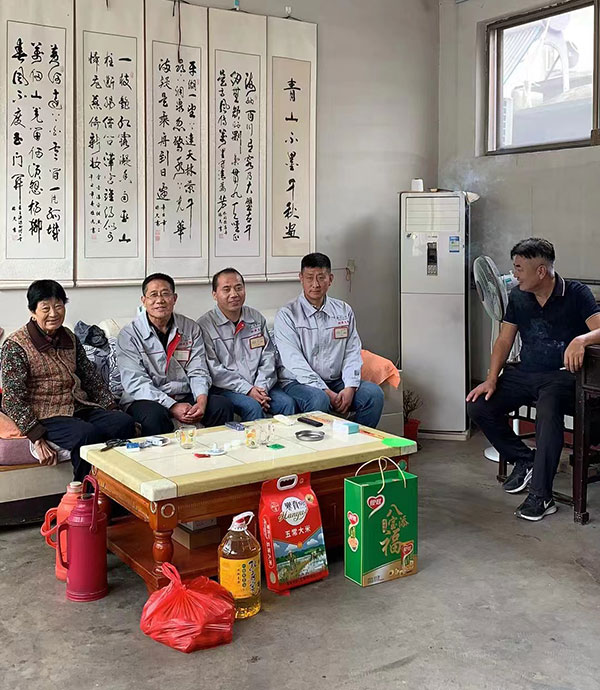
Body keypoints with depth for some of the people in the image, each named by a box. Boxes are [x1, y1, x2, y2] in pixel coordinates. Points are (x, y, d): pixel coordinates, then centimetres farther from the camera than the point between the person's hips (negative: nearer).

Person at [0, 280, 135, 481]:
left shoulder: (69, 338, 14)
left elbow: (91, 377, 19)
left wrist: (112, 409, 6)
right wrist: (37, 439, -20)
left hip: (80, 408, 6)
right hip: (45, 417, -6)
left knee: (124, 422, -20)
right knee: (87, 433, -34)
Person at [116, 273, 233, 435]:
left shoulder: (191, 329, 8)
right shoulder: (129, 335, -5)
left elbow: (198, 372, 3)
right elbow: (135, 382, -13)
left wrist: (201, 401, -19)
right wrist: (172, 407, -24)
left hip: (185, 397, 4)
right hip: (146, 400, -3)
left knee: (223, 406, -20)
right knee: (154, 416, -36)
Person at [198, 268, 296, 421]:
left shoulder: (257, 318, 13)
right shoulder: (205, 325, -3)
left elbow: (268, 356, 10)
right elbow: (213, 370, -10)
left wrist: (261, 387, -7)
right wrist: (247, 390, -15)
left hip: (260, 386, 4)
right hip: (225, 388, -4)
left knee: (288, 403, -19)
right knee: (253, 407, -30)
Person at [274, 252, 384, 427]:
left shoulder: (344, 311, 10)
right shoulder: (287, 315, -4)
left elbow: (353, 352, 6)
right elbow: (294, 362, -13)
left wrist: (350, 387, -13)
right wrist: (327, 392, -20)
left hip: (337, 381, 4)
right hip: (299, 382, -4)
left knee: (374, 393, -19)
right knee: (319, 399, -35)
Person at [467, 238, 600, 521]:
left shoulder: (576, 293, -7)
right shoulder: (518, 296, 7)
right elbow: (504, 340, 8)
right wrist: (491, 379, -4)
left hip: (561, 375, -6)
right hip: (524, 373, 6)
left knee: (548, 410, -37)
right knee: (478, 406, -13)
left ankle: (541, 496, -28)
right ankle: (524, 460, 8)